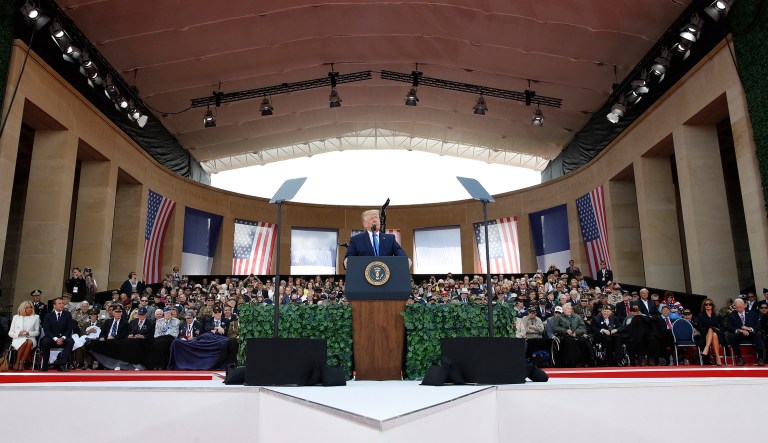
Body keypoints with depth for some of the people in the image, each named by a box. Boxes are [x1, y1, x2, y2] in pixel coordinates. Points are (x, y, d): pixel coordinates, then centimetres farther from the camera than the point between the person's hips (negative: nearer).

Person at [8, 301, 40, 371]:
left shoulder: (36, 317, 14)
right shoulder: (16, 317, 13)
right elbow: (10, 333, 12)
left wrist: (29, 333, -8)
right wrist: (18, 334, -10)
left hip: (30, 339, 0)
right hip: (18, 339, 0)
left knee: (30, 342, -38)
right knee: (25, 342, -37)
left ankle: (21, 363, -31)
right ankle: (17, 362, -25)